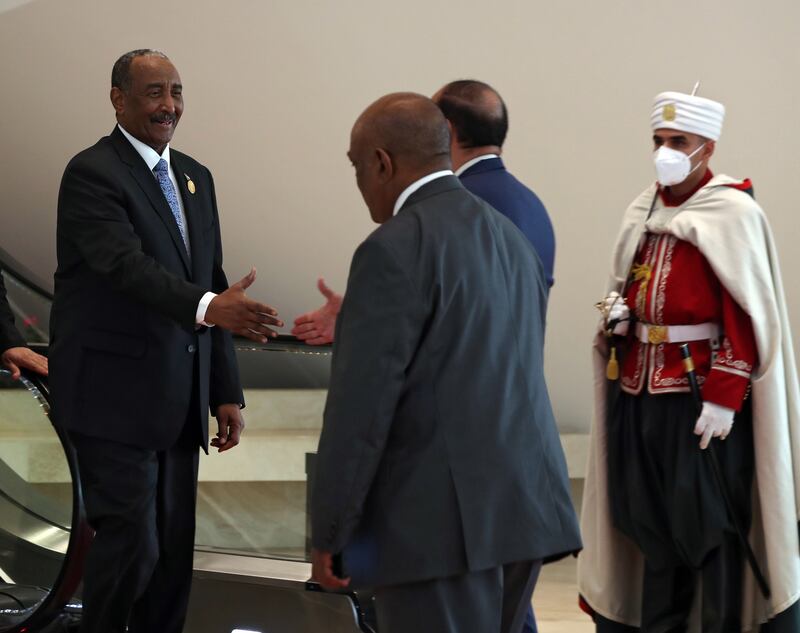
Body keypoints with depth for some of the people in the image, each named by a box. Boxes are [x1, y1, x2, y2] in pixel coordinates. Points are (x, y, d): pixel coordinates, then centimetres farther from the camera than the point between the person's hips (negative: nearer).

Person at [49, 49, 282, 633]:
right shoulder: (92, 173, -11)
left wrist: (227, 392, 11)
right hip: (115, 396, -7)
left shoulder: (195, 177, 14)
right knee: (133, 542, -9)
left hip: (179, 401, 7)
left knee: (174, 551, 9)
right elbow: (126, 264, -26)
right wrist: (208, 307, -42)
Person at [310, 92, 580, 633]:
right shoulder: (512, 238, 14)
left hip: (439, 524, -8)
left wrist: (329, 534, -8)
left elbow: (362, 404, -14)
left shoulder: (396, 249, -12)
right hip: (524, 509, 8)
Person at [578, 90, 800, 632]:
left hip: (700, 398, -7)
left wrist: (723, 399, -19)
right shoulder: (645, 210, 12)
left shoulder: (734, 214, -10)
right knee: (652, 525, 13)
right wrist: (618, 312, 2)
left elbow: (746, 319, -14)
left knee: (709, 525, -1)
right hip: (638, 393, 7)